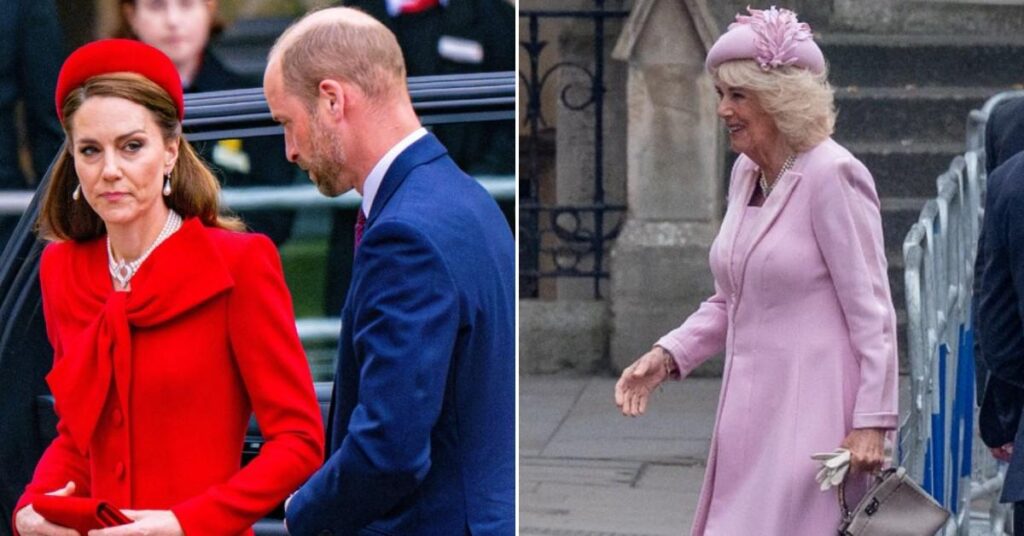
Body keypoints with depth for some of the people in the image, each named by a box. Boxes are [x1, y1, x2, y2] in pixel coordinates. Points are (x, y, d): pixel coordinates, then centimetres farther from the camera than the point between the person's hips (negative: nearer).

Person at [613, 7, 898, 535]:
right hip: (750, 407, 9)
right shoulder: (746, 173, 11)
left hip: (809, 412, -9)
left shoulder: (832, 175, -14)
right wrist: (665, 356, 5)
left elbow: (871, 309, -14)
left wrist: (872, 421, -17)